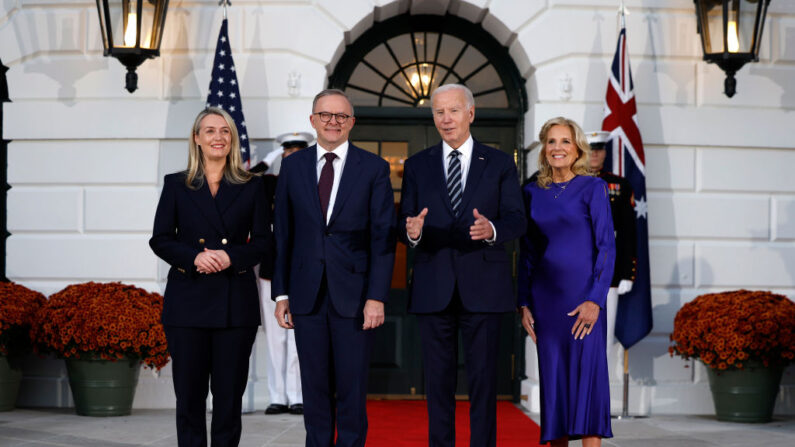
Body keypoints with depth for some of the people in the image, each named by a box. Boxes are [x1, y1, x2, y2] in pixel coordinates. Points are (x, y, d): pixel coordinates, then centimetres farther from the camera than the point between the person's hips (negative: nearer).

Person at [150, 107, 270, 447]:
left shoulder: (251, 186, 8)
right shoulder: (176, 185, 8)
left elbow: (263, 241, 5)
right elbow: (160, 240, 4)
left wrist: (232, 256, -13)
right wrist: (194, 257, -13)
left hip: (235, 301, 0)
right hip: (188, 300, 0)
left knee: (229, 393, 2)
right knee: (189, 393, 2)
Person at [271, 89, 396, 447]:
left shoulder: (374, 168, 2)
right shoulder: (293, 166, 8)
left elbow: (383, 238, -2)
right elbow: (282, 234, 9)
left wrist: (376, 297, -10)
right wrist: (281, 294, 4)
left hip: (354, 296, -2)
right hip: (307, 296, 2)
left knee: (352, 390, 1)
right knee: (315, 388, 8)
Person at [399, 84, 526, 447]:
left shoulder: (499, 164, 7)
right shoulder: (417, 166, 10)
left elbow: (516, 219, 0)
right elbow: (405, 223, 6)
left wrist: (492, 230, -22)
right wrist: (411, 232, -19)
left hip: (482, 288, -1)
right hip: (433, 289, 1)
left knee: (483, 377, 1)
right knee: (438, 379, 6)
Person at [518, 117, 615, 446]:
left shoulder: (593, 188, -2)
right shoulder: (532, 193, 10)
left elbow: (607, 247, -6)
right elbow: (527, 253, 13)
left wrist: (595, 300, -14)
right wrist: (523, 303, 5)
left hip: (582, 294, -4)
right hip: (545, 298, 4)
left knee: (586, 373, -6)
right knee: (552, 376, 6)